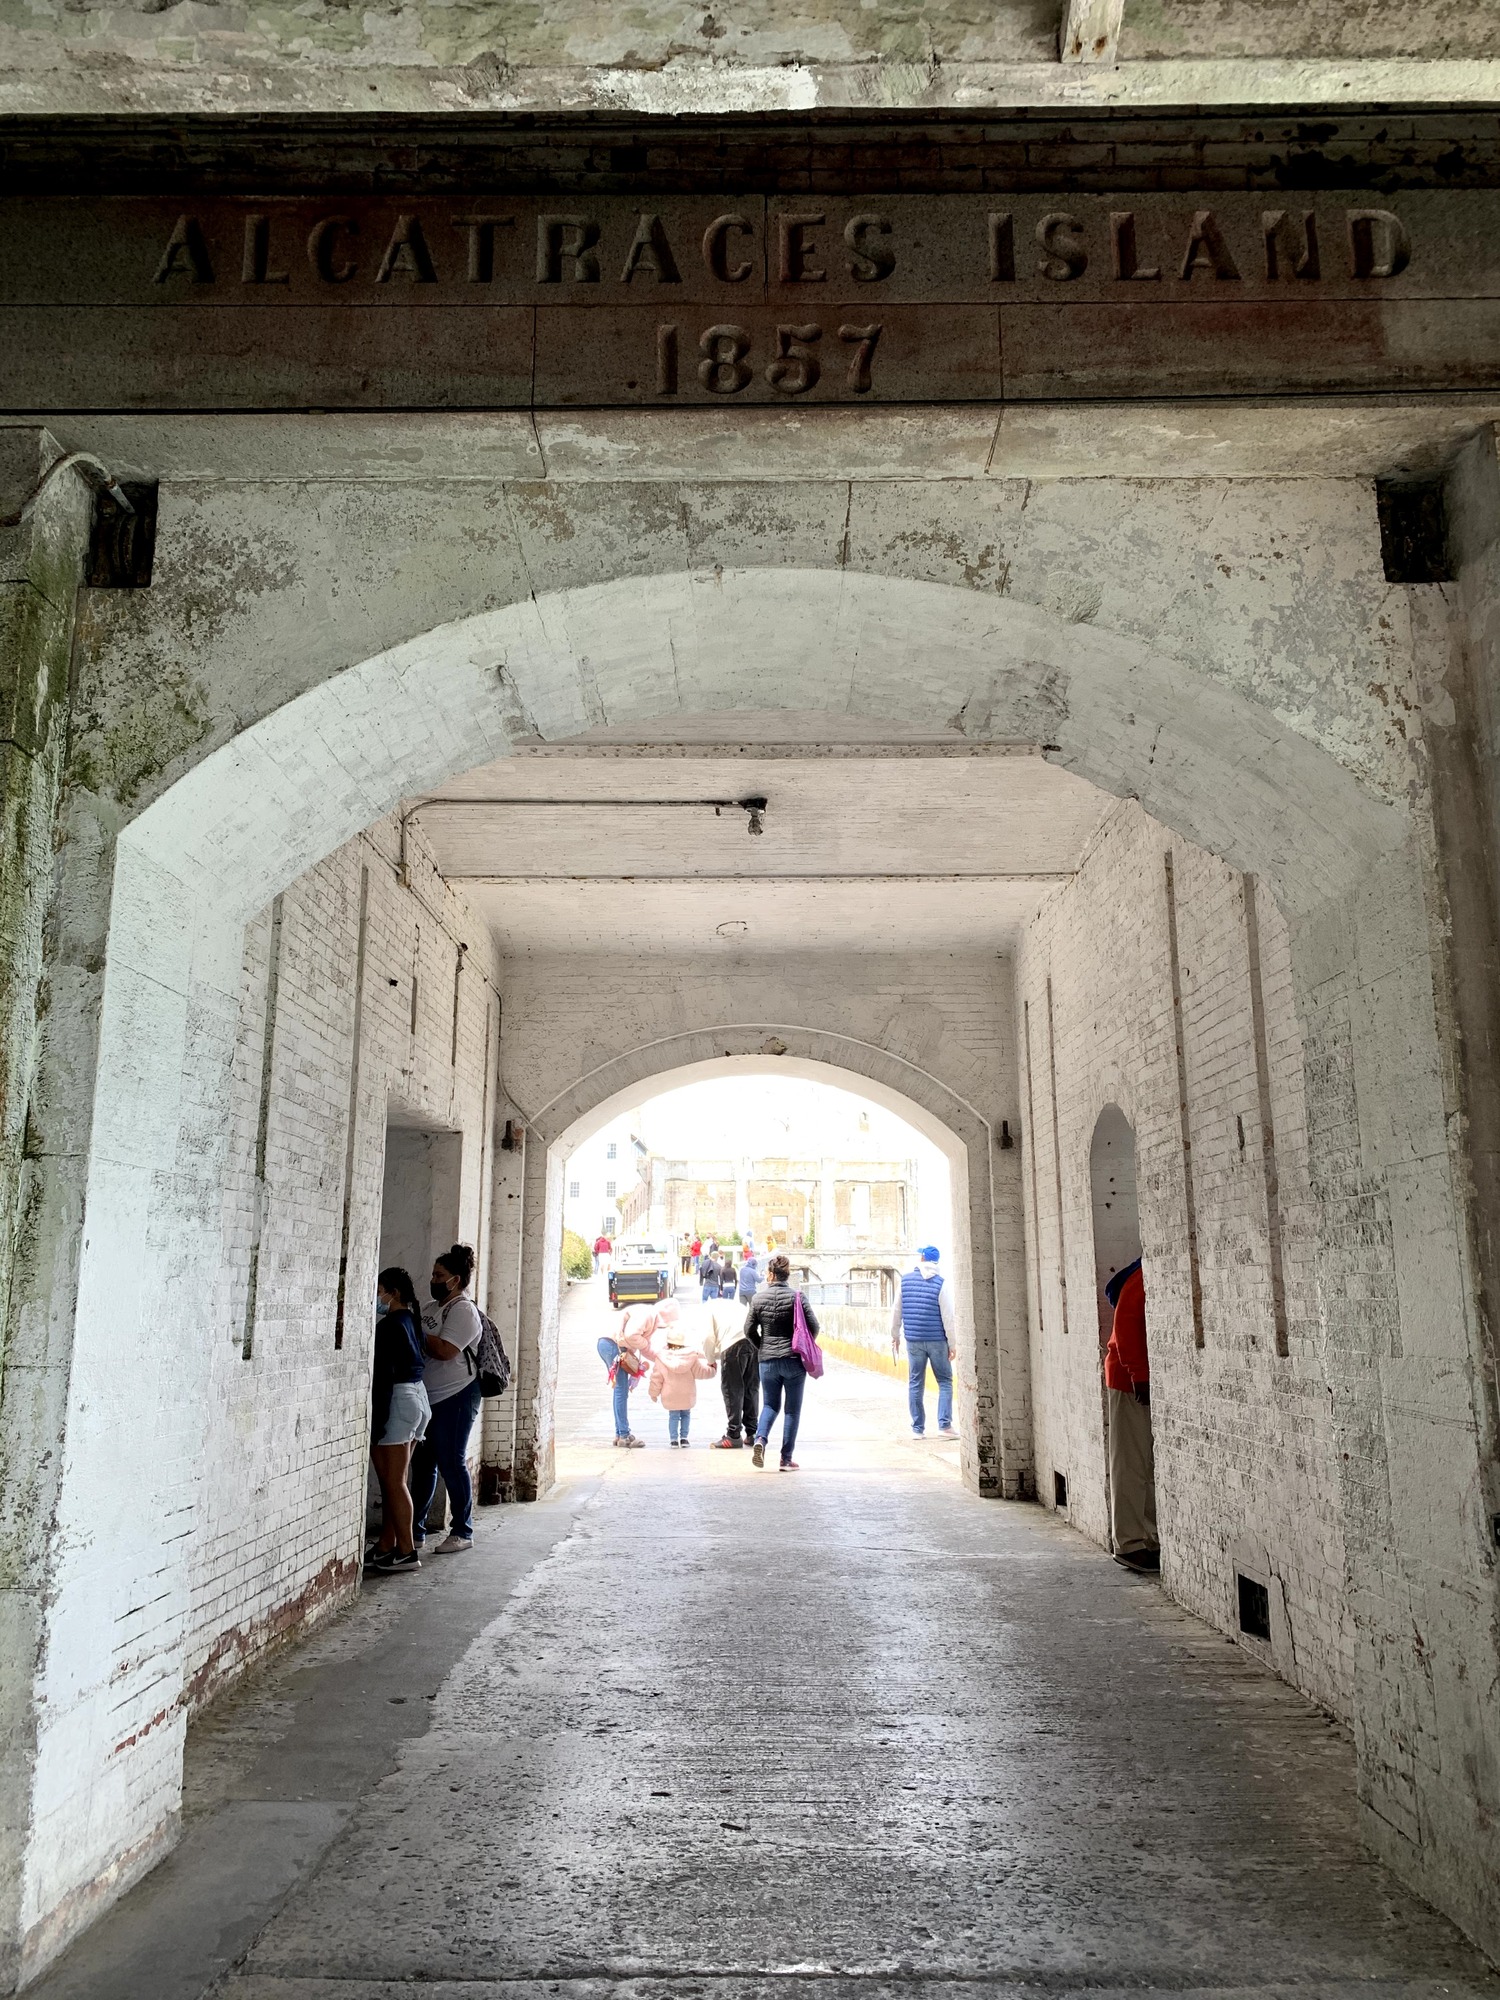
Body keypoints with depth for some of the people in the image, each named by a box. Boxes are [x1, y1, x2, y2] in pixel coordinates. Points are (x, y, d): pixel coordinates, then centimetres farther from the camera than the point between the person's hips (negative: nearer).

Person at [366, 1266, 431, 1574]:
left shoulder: (389, 1326, -15)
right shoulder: (411, 1321, 11)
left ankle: (407, 1552, 0)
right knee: (393, 1481, 14)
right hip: (418, 1397, 9)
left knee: (393, 1482, -3)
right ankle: (386, 1546, 20)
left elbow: (383, 1376, -18)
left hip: (398, 1401, -9)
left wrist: (376, 1422, -17)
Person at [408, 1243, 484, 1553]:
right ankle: (416, 1530, 20)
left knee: (452, 1463, -4)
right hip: (430, 1397, 9)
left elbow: (444, 1351, -23)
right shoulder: (433, 1307, 15)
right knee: (422, 1463, 11)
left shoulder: (463, 1310, -12)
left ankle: (462, 1531, 7)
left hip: (456, 1398, -9)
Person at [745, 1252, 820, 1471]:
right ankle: (786, 1458, 7)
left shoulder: (759, 1298, -2)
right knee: (792, 1409, 8)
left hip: (767, 1361, 2)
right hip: (794, 1361, -2)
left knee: (770, 1405, 17)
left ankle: (760, 1438, -9)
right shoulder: (797, 1297, -8)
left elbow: (749, 1329, 1)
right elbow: (813, 1326, -8)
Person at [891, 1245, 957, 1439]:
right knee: (945, 1382, 8)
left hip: (913, 1340, 2)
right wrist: (952, 1344, -3)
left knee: (915, 1384, 9)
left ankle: (918, 1428, 10)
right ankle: (944, 1425, -1)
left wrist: (895, 1336, 15)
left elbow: (897, 1311, 5)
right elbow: (948, 1317, -9)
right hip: (937, 1340, -2)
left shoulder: (905, 1280, 0)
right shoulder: (940, 1284, -8)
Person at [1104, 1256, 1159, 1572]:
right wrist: (1139, 1375, -20)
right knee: (1131, 1465, -3)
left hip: (1154, 1381, 8)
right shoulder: (1144, 1278, -14)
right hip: (1131, 1381, -8)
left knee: (1155, 1465, 10)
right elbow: (1125, 1325, -18)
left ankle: (1153, 1540, 17)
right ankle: (1129, 1544, 2)